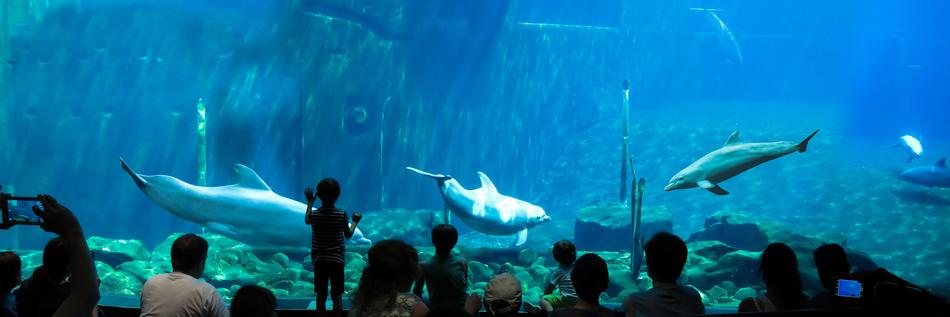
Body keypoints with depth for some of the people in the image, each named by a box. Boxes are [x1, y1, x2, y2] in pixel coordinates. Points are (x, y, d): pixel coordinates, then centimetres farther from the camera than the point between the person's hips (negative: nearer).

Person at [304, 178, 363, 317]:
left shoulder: (314, 214, -8)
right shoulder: (342, 215, -11)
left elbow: (307, 221, 17)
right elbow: (348, 235, 3)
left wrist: (310, 203, 29)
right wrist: (355, 221, 20)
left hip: (319, 260, 1)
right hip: (336, 259, -1)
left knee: (321, 295, 7)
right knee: (337, 296, 3)